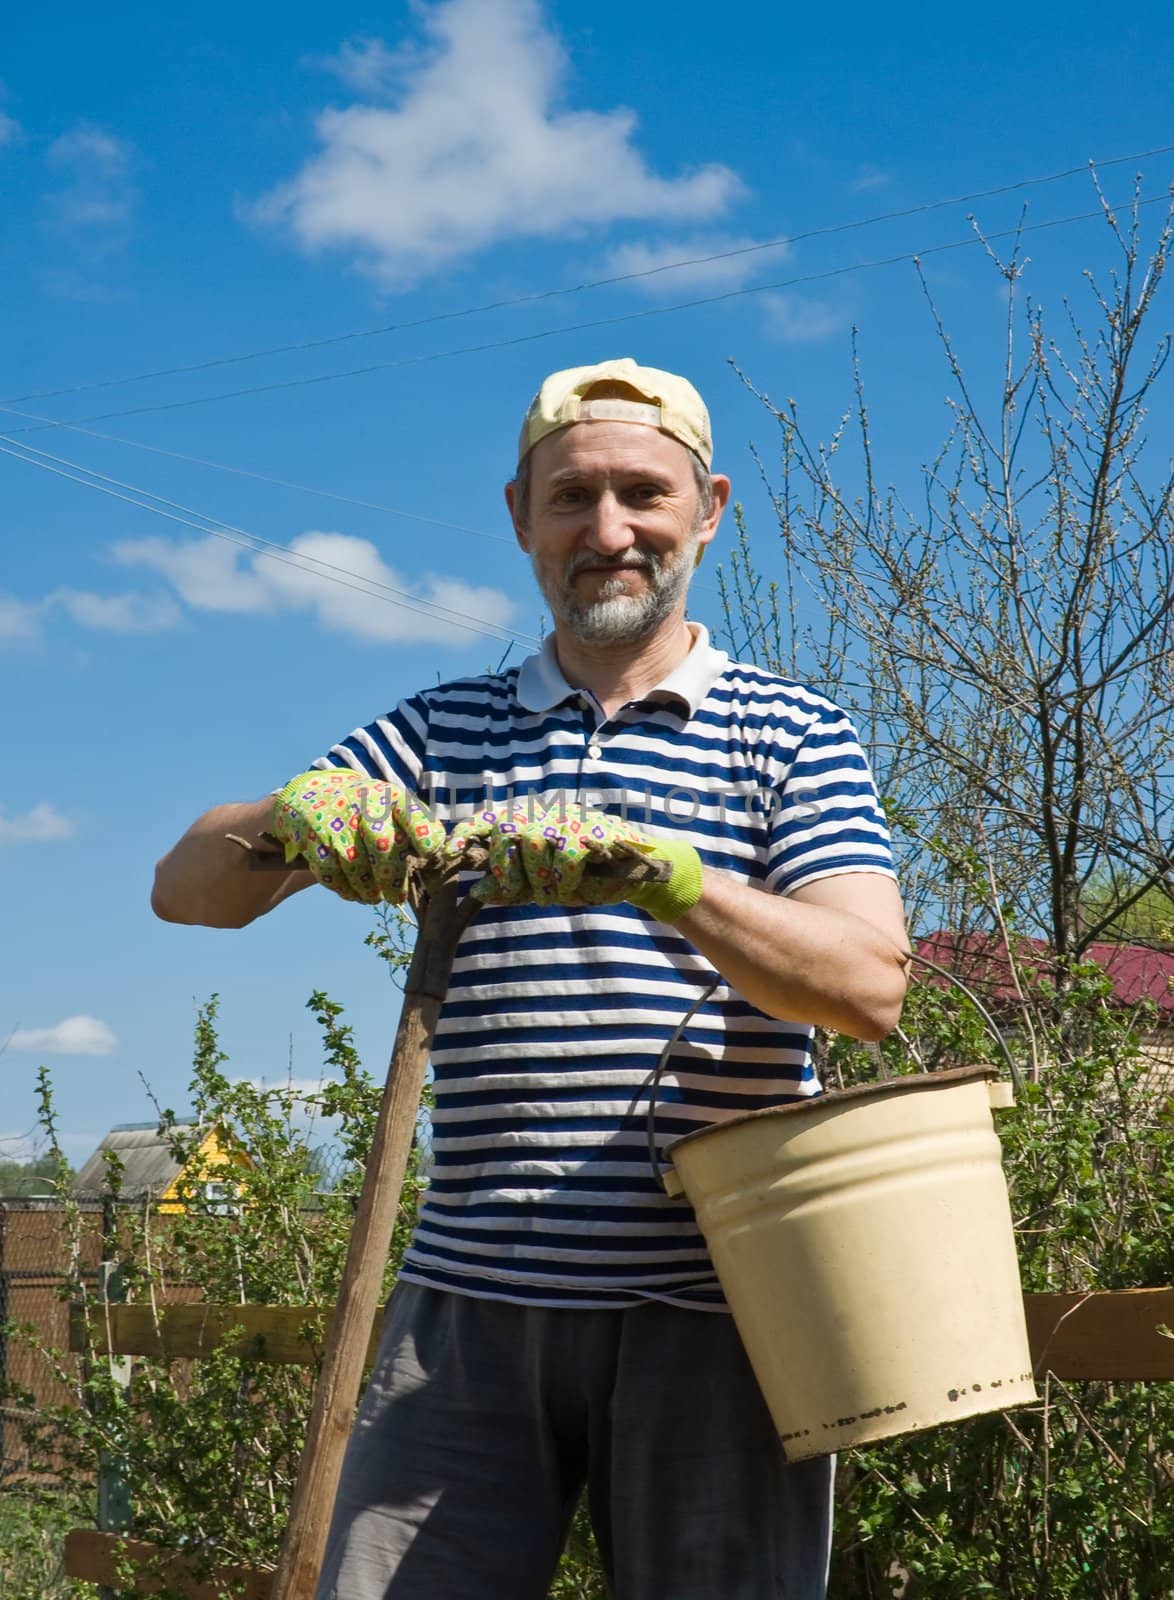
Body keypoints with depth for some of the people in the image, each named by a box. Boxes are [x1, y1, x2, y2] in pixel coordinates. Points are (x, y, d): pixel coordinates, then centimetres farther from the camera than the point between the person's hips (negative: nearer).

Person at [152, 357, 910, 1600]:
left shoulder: (788, 734, 6)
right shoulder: (445, 730, 14)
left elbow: (869, 986, -9)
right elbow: (185, 888, 7)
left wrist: (655, 869, -24)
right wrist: (291, 820, -17)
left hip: (711, 1313, -2)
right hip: (469, 1307, 2)